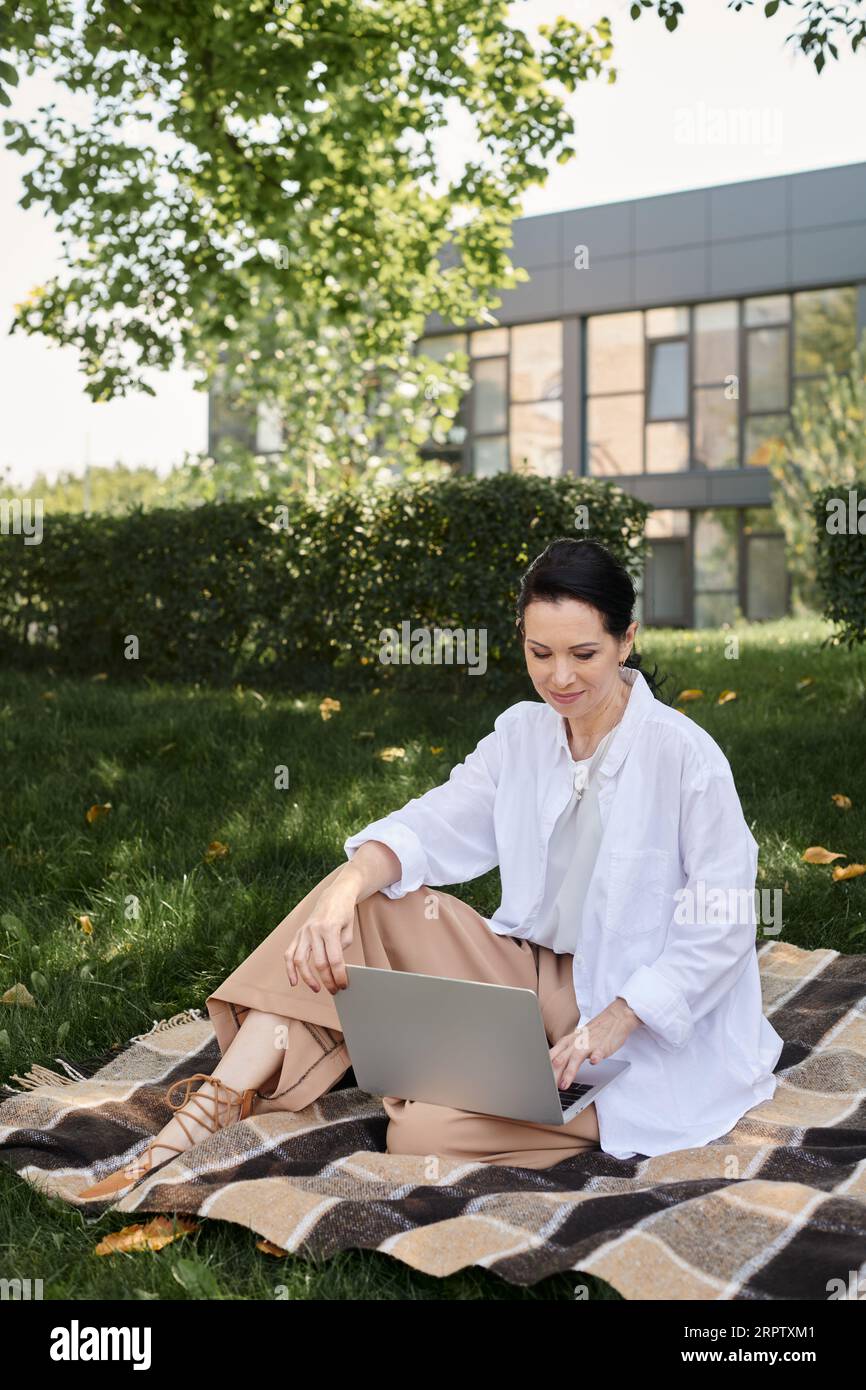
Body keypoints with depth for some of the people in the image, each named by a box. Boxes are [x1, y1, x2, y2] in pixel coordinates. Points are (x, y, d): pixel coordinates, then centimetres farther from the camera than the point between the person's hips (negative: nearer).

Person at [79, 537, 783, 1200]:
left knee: (426, 1132, -30)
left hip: (639, 1024, -6)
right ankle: (209, 1113, -17)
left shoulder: (685, 755, -16)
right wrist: (347, 889, -28)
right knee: (364, 902, -12)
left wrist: (613, 1021, -24)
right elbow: (433, 825, -8)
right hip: (535, 973, 6)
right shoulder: (522, 734, 3)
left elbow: (723, 926, -14)